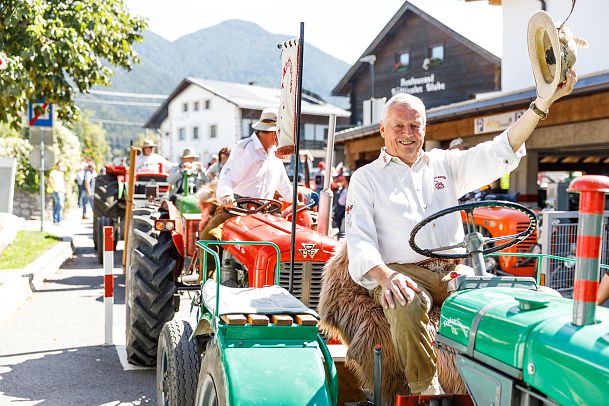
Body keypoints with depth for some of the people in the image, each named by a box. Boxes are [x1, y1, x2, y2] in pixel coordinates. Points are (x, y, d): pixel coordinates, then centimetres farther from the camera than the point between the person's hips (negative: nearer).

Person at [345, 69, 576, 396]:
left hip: (453, 270, 3)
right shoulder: (365, 178, 9)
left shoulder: (444, 164, 19)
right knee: (407, 308, -37)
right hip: (401, 273, -3)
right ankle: (425, 388, -20)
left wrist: (544, 101, -5)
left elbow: (498, 153, 6)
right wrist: (384, 276, -25)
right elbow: (359, 240, -3)